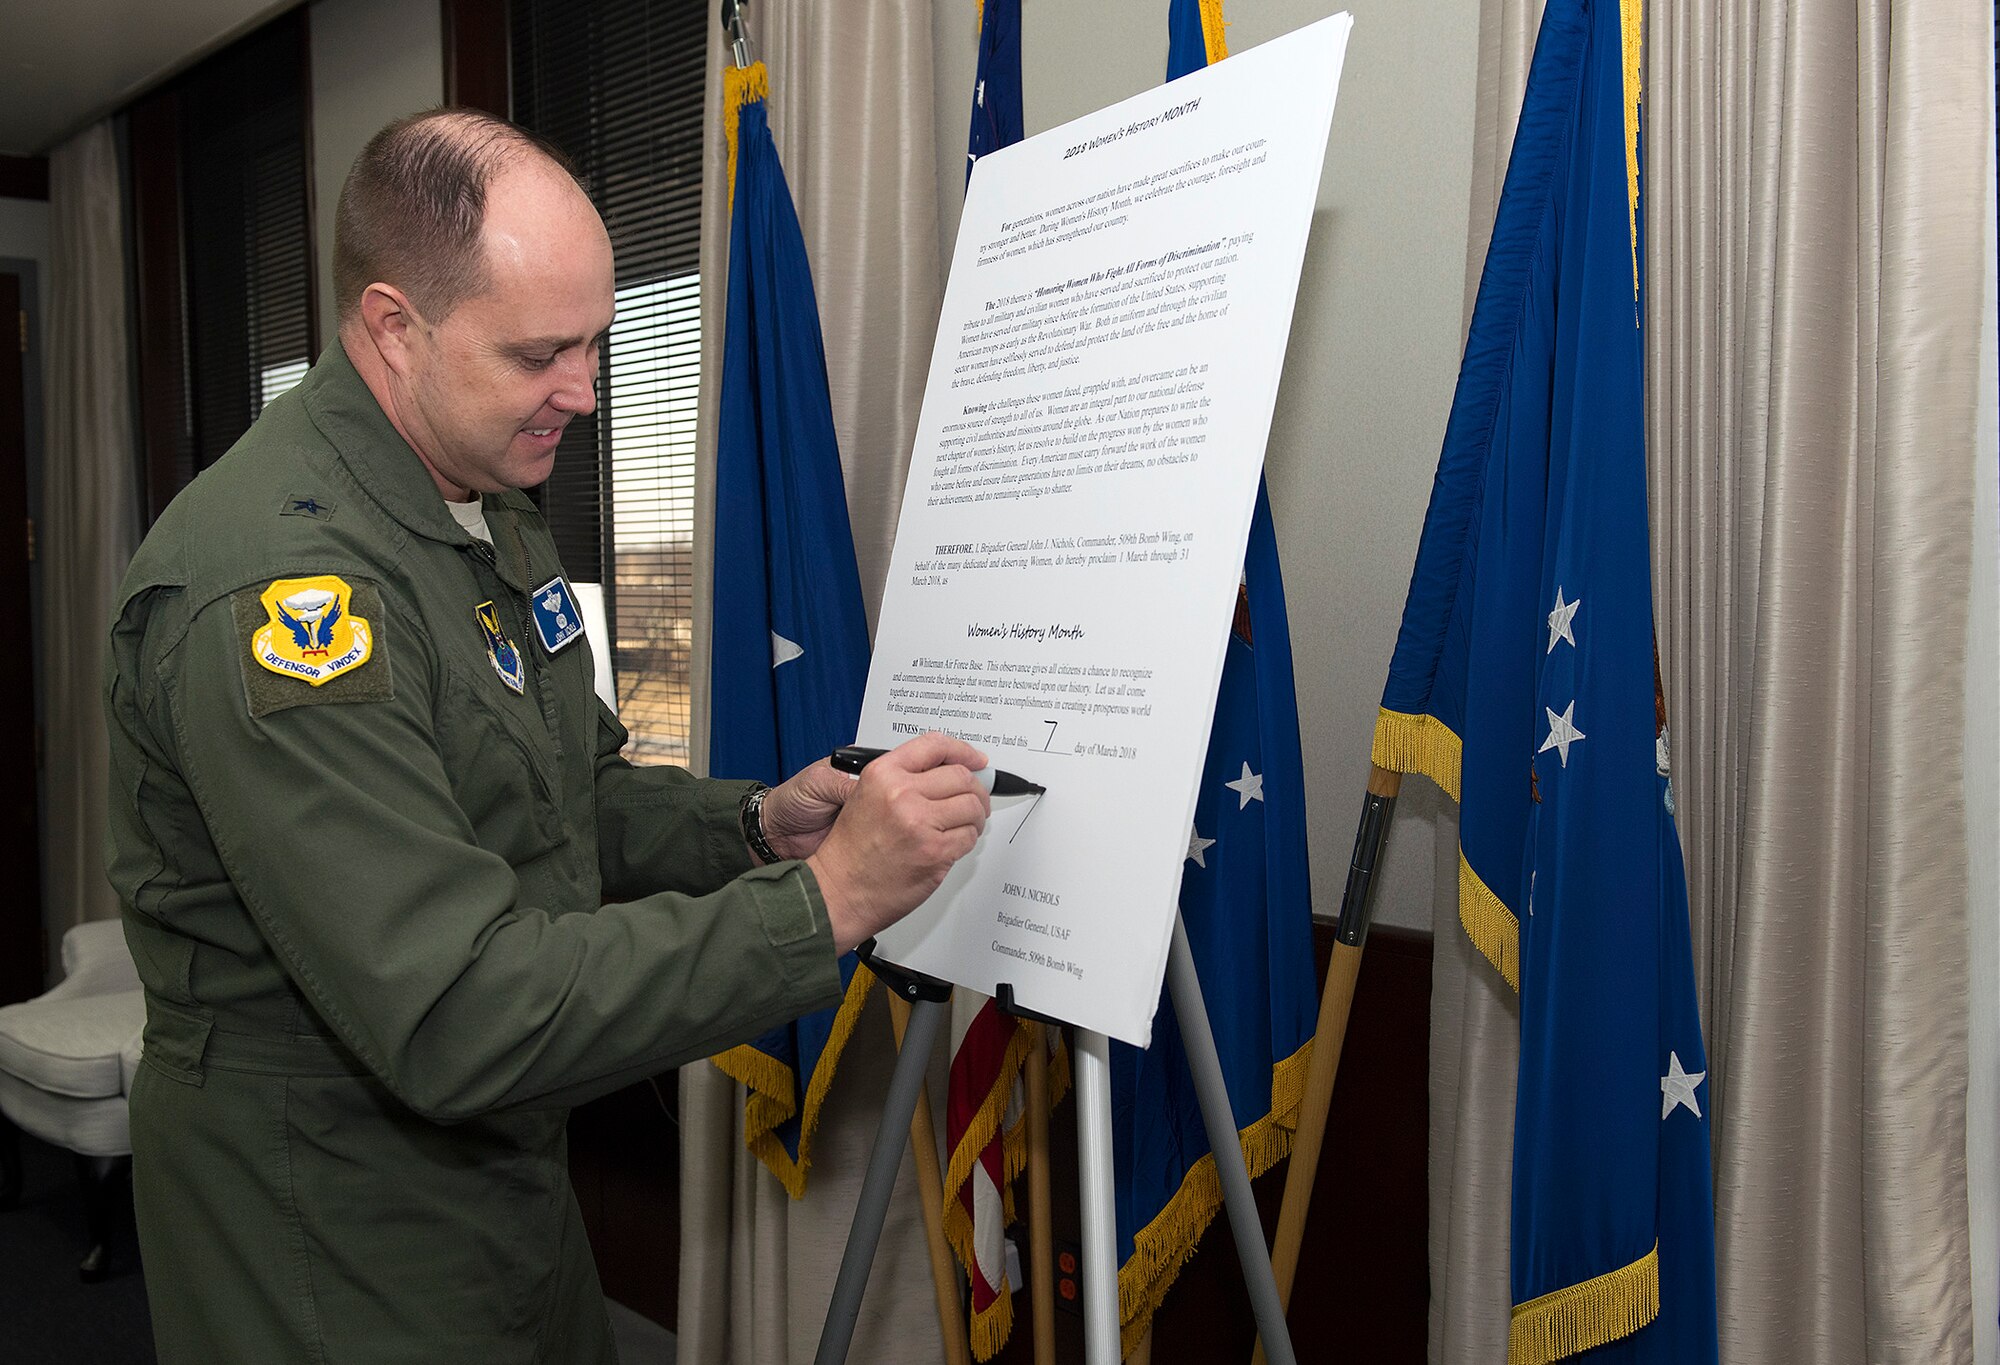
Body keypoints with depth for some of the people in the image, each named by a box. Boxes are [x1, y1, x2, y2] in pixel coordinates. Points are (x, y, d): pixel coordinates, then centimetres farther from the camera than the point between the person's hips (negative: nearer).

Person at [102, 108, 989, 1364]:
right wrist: (822, 903, -31)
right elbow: (456, 1016, -32)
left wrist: (754, 826, -7)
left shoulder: (496, 507, 4)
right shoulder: (277, 579, -28)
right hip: (330, 1229, -8)